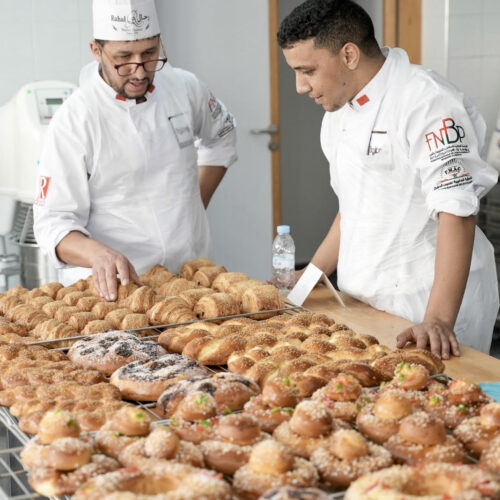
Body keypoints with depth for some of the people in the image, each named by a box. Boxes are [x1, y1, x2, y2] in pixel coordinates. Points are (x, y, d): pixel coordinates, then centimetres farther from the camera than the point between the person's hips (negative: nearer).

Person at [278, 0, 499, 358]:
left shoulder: (427, 102, -17)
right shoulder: (338, 114, 10)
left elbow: (456, 214, -23)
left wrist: (438, 320, -30)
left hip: (431, 304, -7)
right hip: (365, 303, 8)